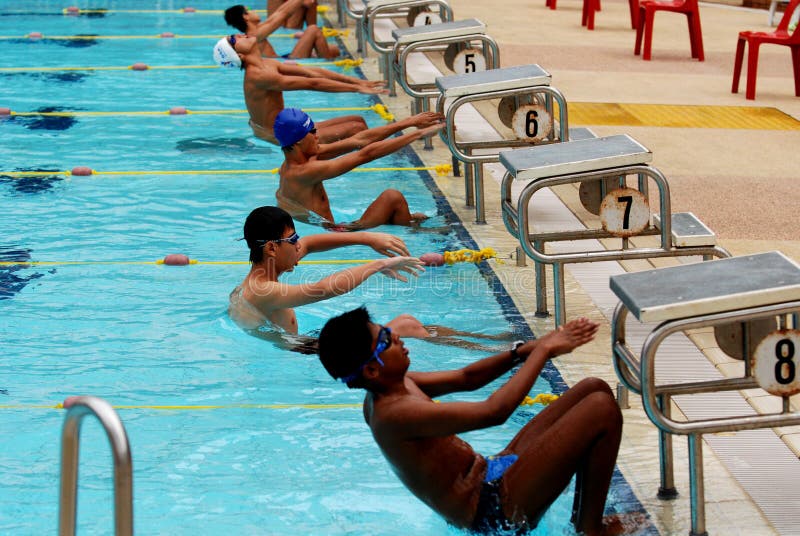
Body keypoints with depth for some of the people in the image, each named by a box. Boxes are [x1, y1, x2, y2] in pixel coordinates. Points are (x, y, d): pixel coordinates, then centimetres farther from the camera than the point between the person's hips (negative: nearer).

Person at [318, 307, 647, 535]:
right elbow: (493, 411, -31)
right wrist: (542, 351, -20)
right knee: (603, 410, -18)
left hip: (494, 474, 11)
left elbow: (466, 379, 16)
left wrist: (524, 351, 1)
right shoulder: (396, 413, -27)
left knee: (594, 389, 9)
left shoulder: (392, 386, 5)